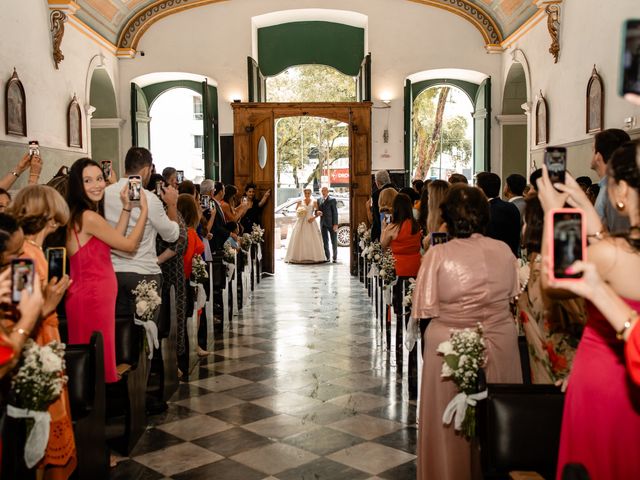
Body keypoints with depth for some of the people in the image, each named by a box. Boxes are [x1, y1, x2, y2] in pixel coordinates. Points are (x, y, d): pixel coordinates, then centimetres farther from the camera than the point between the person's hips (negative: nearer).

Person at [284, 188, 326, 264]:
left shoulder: (314, 202, 6)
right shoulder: (300, 202, 7)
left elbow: (317, 212, 5)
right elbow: (296, 211, 14)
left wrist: (313, 217, -11)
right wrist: (299, 213, -8)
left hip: (311, 222, 0)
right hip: (301, 222, 1)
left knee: (312, 239, -6)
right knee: (299, 239, -6)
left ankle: (313, 257, 0)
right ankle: (298, 257, -4)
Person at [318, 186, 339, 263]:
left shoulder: (332, 200, -3)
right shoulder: (319, 200, 12)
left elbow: (335, 213, -7)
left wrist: (335, 224, -14)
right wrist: (318, 212, -9)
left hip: (331, 224, -4)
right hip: (323, 224, 4)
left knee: (334, 241, 1)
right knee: (325, 242, 4)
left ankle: (335, 258, 8)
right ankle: (327, 257, 10)